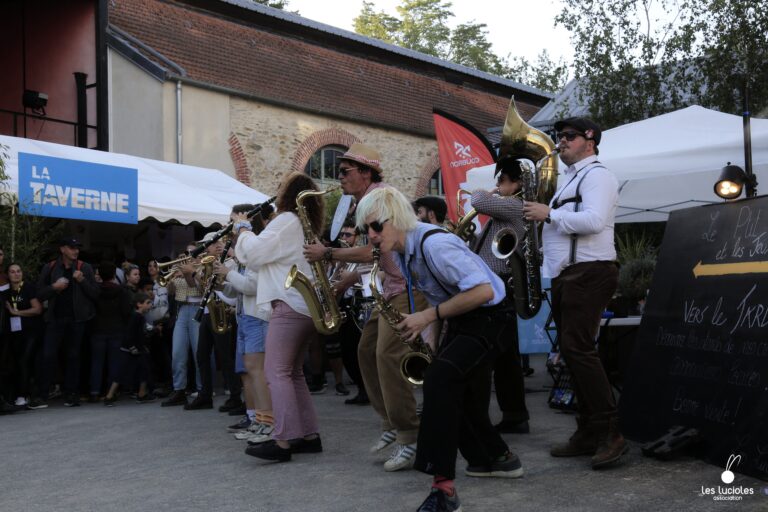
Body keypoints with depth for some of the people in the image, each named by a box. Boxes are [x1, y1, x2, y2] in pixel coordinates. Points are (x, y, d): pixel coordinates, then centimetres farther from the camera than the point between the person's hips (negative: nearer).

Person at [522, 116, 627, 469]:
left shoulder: (597, 175, -5)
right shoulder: (568, 179, 24)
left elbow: (593, 220, -21)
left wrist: (549, 214, -15)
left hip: (589, 274, -10)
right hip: (564, 275, 10)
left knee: (577, 348, -17)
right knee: (573, 351, 8)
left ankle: (611, 434, -13)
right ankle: (587, 434, 14)